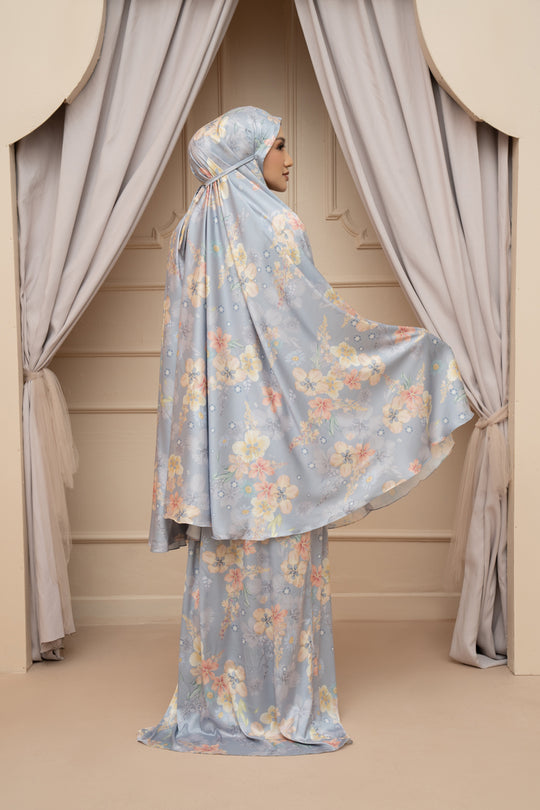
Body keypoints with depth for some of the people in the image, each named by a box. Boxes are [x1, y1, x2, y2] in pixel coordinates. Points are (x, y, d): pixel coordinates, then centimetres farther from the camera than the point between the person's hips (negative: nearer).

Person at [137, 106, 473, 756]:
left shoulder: (194, 229, 11)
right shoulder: (272, 225, -11)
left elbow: (184, 335, 14)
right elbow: (318, 321, -14)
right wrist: (420, 343, -4)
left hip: (214, 424, 7)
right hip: (272, 427, -7)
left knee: (222, 561, 12)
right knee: (277, 559, 1)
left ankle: (211, 704, 20)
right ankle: (278, 710, 11)